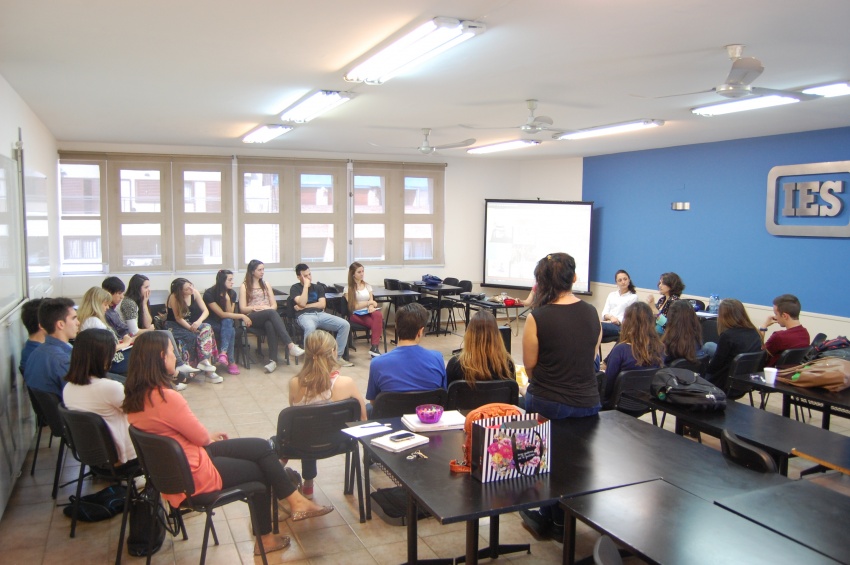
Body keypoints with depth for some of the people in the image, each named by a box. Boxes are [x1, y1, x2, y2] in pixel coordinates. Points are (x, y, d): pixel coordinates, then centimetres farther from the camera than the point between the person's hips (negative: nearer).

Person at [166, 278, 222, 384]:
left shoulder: (194, 293, -6)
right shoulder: (174, 297, -18)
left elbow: (205, 311, -6)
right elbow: (178, 318, -16)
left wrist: (199, 322, -25)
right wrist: (191, 328, -24)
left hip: (190, 324, 5)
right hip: (175, 326, -5)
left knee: (207, 328, -25)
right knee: (194, 337, -31)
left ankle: (204, 361, -31)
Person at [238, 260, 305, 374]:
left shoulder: (266, 285, 22)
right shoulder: (244, 286, 10)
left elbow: (274, 305, 15)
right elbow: (243, 309, 1)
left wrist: (268, 309, -9)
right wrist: (259, 307, -12)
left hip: (268, 316, 3)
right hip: (253, 317, -3)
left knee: (270, 324, -37)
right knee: (272, 313, -37)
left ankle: (273, 359, -48)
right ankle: (291, 346, -51)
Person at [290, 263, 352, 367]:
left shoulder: (318, 287, 22)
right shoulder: (295, 288, 10)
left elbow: (322, 304, 8)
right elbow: (302, 303, -8)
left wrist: (305, 306, -1)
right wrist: (306, 285, -4)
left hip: (320, 314, 5)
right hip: (305, 315, -5)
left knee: (345, 324, -18)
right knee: (310, 328, -43)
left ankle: (337, 357, -11)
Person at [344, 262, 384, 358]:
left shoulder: (367, 286, 20)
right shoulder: (348, 288, 5)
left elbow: (371, 301, 8)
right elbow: (354, 306, -3)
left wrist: (371, 307, -15)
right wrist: (368, 303, -9)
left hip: (368, 313, 4)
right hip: (356, 315, -4)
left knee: (378, 315, -35)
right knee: (377, 322, -34)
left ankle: (374, 348, -35)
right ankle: (374, 348, -26)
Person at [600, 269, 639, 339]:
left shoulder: (633, 297, 10)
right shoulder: (612, 294, 23)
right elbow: (604, 313, 12)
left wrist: (613, 321, -11)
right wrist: (611, 317, -11)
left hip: (620, 327, -4)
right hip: (608, 322, 4)